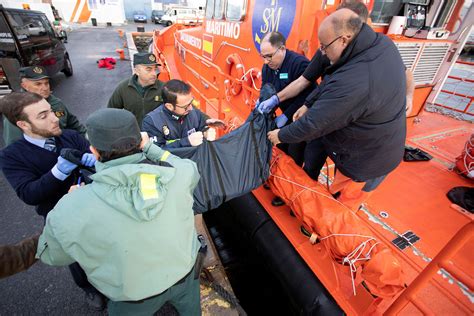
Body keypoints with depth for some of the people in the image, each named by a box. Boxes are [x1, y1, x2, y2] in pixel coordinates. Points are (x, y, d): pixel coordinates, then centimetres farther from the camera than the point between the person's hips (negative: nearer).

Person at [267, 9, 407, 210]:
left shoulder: (352, 82, -38)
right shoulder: (382, 43, -9)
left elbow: (314, 123, -29)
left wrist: (281, 136, -14)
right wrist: (307, 105, -3)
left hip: (365, 160, -8)